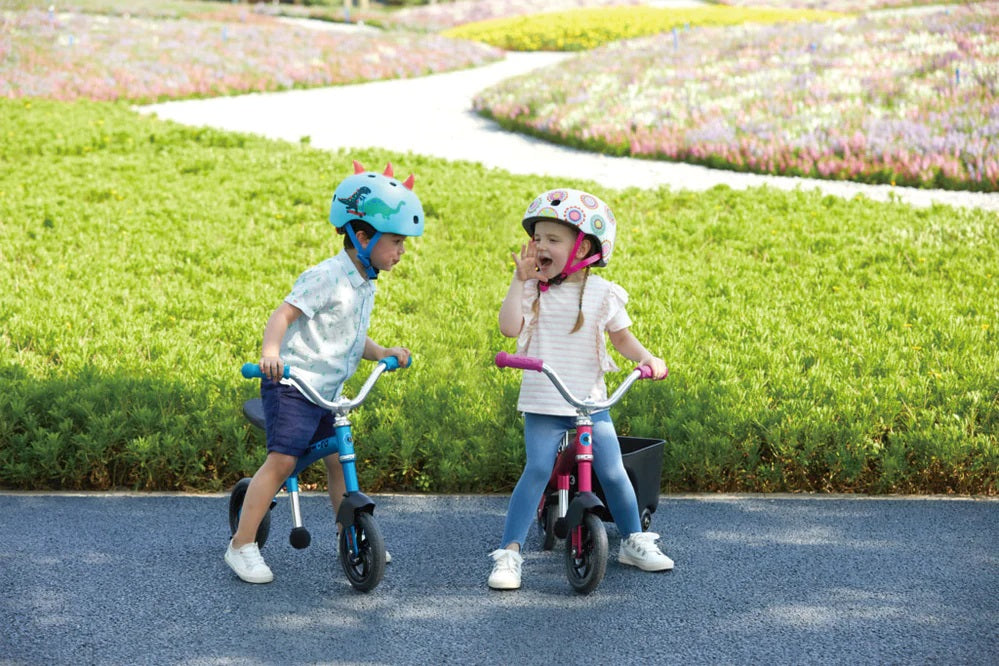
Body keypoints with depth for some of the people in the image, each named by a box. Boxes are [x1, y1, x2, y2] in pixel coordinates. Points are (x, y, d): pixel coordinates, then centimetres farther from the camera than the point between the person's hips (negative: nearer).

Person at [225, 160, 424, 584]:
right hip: (292, 384, -9)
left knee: (339, 461, 11)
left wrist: (383, 353, 3)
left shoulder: (365, 286, 12)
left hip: (327, 391, 9)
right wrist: (270, 351, -41)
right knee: (282, 460, -14)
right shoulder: (326, 277, -16)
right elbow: (283, 314, -23)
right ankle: (242, 546, -10)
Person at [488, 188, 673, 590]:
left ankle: (634, 541, 23)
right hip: (543, 405, -1)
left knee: (613, 472, 1)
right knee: (537, 470, -15)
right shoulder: (532, 290, 0)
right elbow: (509, 327, -14)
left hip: (591, 403, 1)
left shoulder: (601, 293, 1)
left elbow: (621, 337, 7)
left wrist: (647, 358, -11)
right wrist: (520, 280, -14)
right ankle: (509, 552, -12)